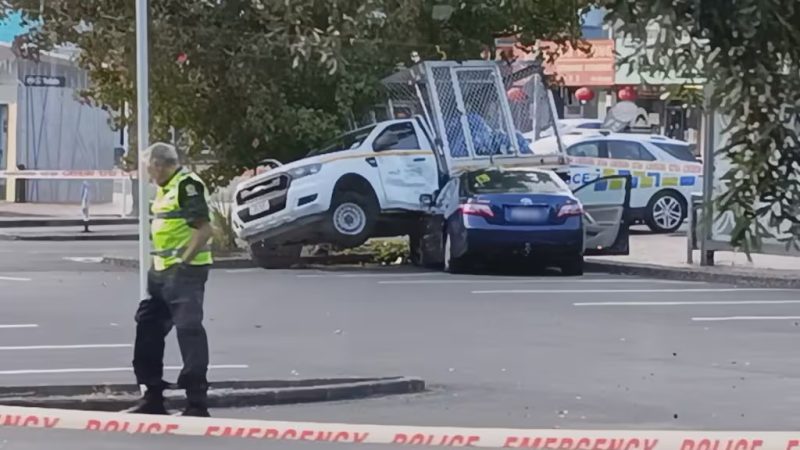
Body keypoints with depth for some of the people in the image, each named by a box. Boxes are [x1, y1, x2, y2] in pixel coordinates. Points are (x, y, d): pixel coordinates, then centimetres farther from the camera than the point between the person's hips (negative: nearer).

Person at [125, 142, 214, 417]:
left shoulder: (187, 186, -14)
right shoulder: (166, 189, 17)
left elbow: (204, 229, -21)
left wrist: (182, 263, -22)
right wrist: (157, 265, 16)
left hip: (184, 271, -11)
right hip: (163, 272, 11)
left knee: (189, 330, -11)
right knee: (148, 327, 15)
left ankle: (197, 403, -10)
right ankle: (153, 397, 24)